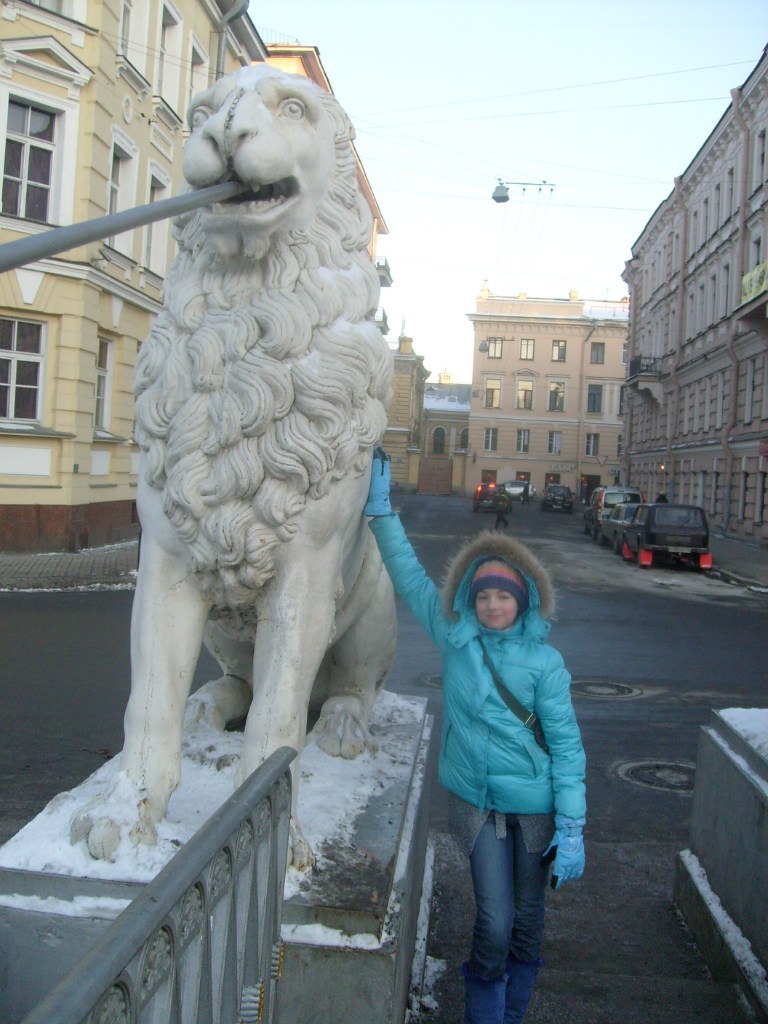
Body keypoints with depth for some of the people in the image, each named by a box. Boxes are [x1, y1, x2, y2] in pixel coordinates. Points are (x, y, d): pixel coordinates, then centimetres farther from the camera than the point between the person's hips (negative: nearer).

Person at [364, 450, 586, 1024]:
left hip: (535, 805, 0)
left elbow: (566, 745, -8)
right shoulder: (454, 637, -4)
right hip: (477, 801, 1)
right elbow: (410, 576, 2)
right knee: (494, 922, -1)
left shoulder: (544, 663, -10)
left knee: (527, 918, 13)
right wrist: (380, 509, 1)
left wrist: (572, 827, -11)